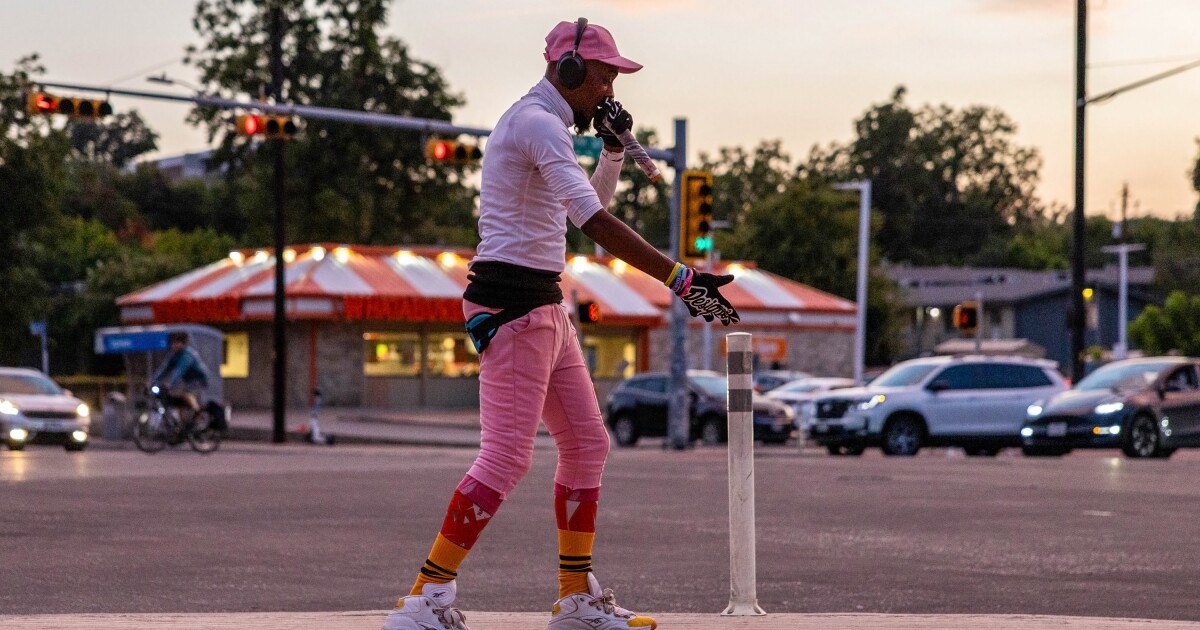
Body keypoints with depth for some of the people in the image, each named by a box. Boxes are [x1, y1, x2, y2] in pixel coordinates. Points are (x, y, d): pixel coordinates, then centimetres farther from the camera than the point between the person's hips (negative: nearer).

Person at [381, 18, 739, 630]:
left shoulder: (542, 124, 18)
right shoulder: (538, 122, -15)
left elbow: (591, 200, 31)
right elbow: (595, 223, -26)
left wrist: (614, 148, 13)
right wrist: (679, 279, -30)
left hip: (542, 305, 11)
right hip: (511, 300, -11)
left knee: (587, 443, 11)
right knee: (507, 456, -14)